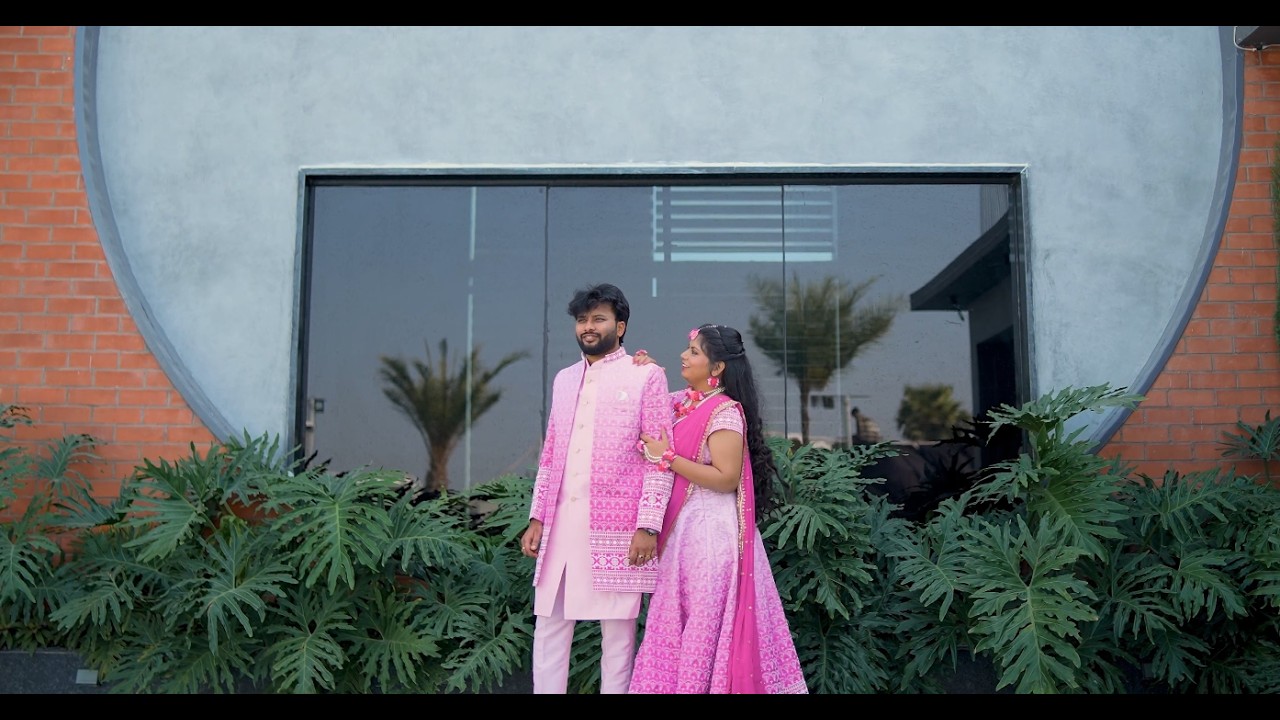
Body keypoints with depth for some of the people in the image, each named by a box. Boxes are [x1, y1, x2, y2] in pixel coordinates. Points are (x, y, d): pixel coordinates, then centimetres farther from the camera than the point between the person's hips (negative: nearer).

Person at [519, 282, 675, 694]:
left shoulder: (646, 376, -1)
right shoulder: (564, 379, 16)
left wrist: (649, 525, -12)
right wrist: (537, 517, 12)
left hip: (617, 527, -5)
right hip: (561, 525, 5)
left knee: (618, 630, 3)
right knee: (549, 624, 8)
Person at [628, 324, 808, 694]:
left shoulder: (725, 412, -15)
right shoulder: (684, 403, 9)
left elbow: (726, 478, -20)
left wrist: (668, 458, -17)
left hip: (710, 531, -8)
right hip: (682, 528, 8)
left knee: (706, 622, 2)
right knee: (680, 621, 14)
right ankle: (680, 683, 25)